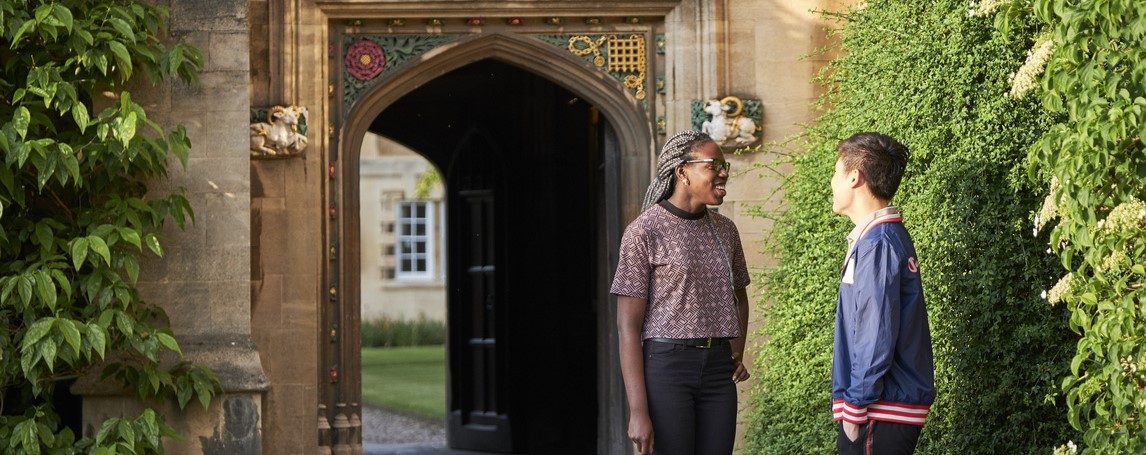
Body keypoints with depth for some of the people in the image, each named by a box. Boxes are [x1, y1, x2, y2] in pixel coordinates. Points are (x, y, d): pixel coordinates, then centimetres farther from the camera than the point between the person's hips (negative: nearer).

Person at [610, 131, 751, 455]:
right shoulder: (644, 231, -7)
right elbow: (628, 326, -10)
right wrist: (637, 412, -17)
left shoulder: (724, 230, 11)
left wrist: (737, 352, 10)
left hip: (717, 370, 6)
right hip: (665, 367, -6)